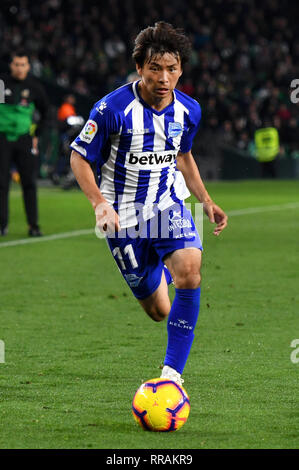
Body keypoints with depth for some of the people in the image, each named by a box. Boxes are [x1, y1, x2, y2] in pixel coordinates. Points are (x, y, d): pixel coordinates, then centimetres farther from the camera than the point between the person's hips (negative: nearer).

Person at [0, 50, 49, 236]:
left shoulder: (34, 87, 2)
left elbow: (45, 111, 17)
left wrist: (36, 135, 12)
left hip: (25, 139, 1)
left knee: (29, 183, -1)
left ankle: (34, 226, 4)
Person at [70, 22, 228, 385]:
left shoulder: (188, 110, -3)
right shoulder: (113, 109, -18)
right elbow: (79, 157, -9)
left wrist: (206, 201, 8)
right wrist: (99, 202, -22)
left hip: (168, 204, 3)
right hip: (124, 216, -3)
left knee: (189, 269, -28)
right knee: (158, 311, 5)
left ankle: (172, 372, -20)